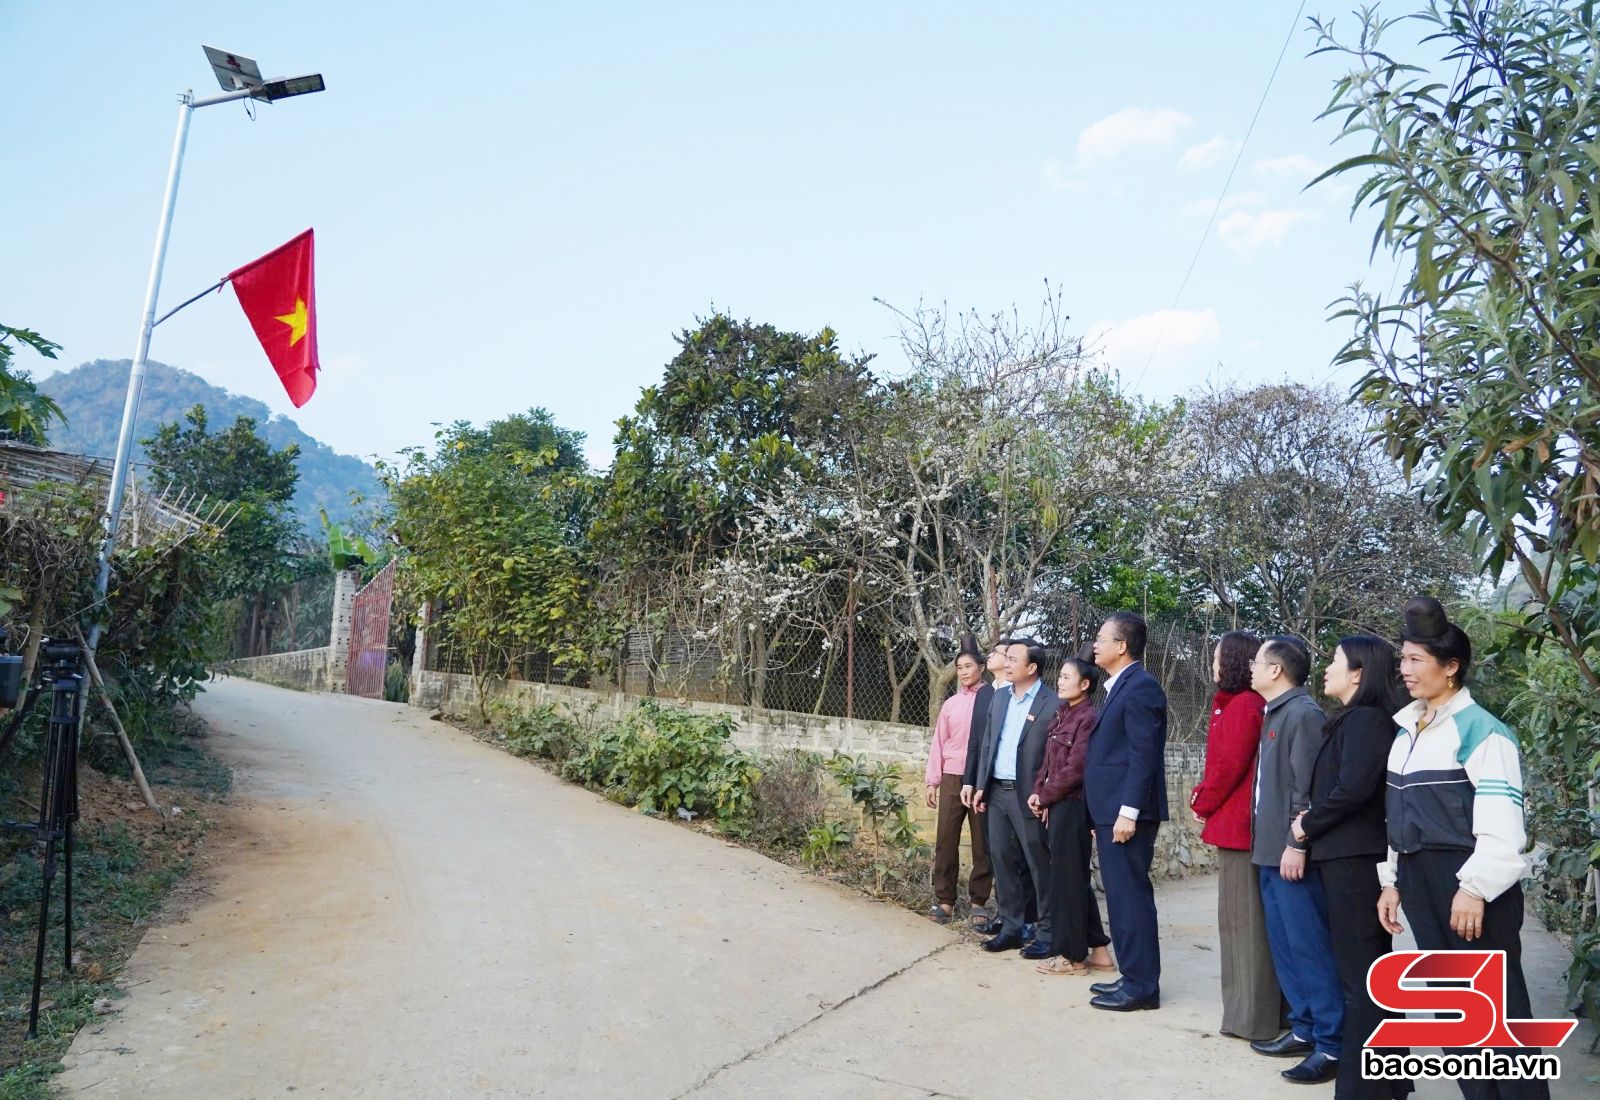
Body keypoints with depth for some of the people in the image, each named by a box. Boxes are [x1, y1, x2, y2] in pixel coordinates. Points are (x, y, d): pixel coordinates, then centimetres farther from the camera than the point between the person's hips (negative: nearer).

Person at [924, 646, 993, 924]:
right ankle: (944, 899, 12)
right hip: (952, 779, 3)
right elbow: (938, 744, 12)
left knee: (982, 842, 5)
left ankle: (978, 901, 15)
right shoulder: (950, 704, 10)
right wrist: (932, 781, 9)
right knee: (945, 840, 3)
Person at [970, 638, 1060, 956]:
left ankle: (1048, 933, 13)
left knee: (1040, 866, 2)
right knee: (1003, 861, 11)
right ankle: (1011, 928, 22)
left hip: (1029, 796, -7)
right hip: (997, 792, 7)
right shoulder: (1000, 697, 11)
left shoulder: (1052, 704, -10)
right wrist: (981, 786, 10)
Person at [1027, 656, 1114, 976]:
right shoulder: (1062, 715, 13)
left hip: (1072, 806, -9)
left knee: (1067, 879, 1)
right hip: (1056, 805, 9)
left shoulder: (1089, 718, -14)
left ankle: (1073, 955, 12)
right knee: (1076, 878, 14)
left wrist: (1045, 796, -9)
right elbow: (1049, 762, 14)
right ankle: (1098, 950, 23)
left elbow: (1075, 769, -18)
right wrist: (1038, 793, 0)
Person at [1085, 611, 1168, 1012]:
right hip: (1111, 811, 10)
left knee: (1130, 897, -4)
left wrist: (1128, 812, -22)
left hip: (1126, 813, -10)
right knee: (1121, 897, 15)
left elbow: (1143, 754, -19)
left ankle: (1142, 986, 4)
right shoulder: (1120, 687, 17)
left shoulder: (1140, 686, -13)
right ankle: (1132, 976, 24)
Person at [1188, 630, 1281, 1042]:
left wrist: (1202, 803, -5)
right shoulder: (1250, 703, 12)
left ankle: (1254, 1016, 7)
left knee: (1243, 919, -1)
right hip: (1242, 823, 9)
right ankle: (1260, 1006, 24)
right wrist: (1206, 795, 8)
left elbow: (1228, 765, -18)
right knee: (1249, 917, 15)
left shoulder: (1240, 705, -16)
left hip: (1237, 825, -9)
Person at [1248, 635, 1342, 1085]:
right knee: (1284, 945, 14)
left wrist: (1297, 844, -21)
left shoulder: (1303, 713, -14)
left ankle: (1332, 1044, 5)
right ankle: (1305, 1028, 24)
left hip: (1293, 852, -10)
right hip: (1272, 850, 10)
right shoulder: (1276, 712, 14)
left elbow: (1307, 787, -20)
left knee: (1310, 947, -3)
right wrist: (1270, 844, 17)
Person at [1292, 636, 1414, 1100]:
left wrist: (1307, 827, -10)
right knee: (1371, 970, 17)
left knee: (1359, 976, -2)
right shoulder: (1356, 720, 14)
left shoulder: (1365, 718, -15)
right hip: (1350, 857, 10)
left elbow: (1353, 789, -24)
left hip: (1353, 860, -10)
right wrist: (1313, 821, 0)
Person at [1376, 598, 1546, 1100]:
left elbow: (1500, 818, -17)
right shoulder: (1406, 731, 13)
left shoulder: (1480, 728, -11)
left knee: (1497, 1002, 0)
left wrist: (1475, 887, -20)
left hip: (1468, 880, -8)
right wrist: (1392, 881, 15)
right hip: (1419, 877, 8)